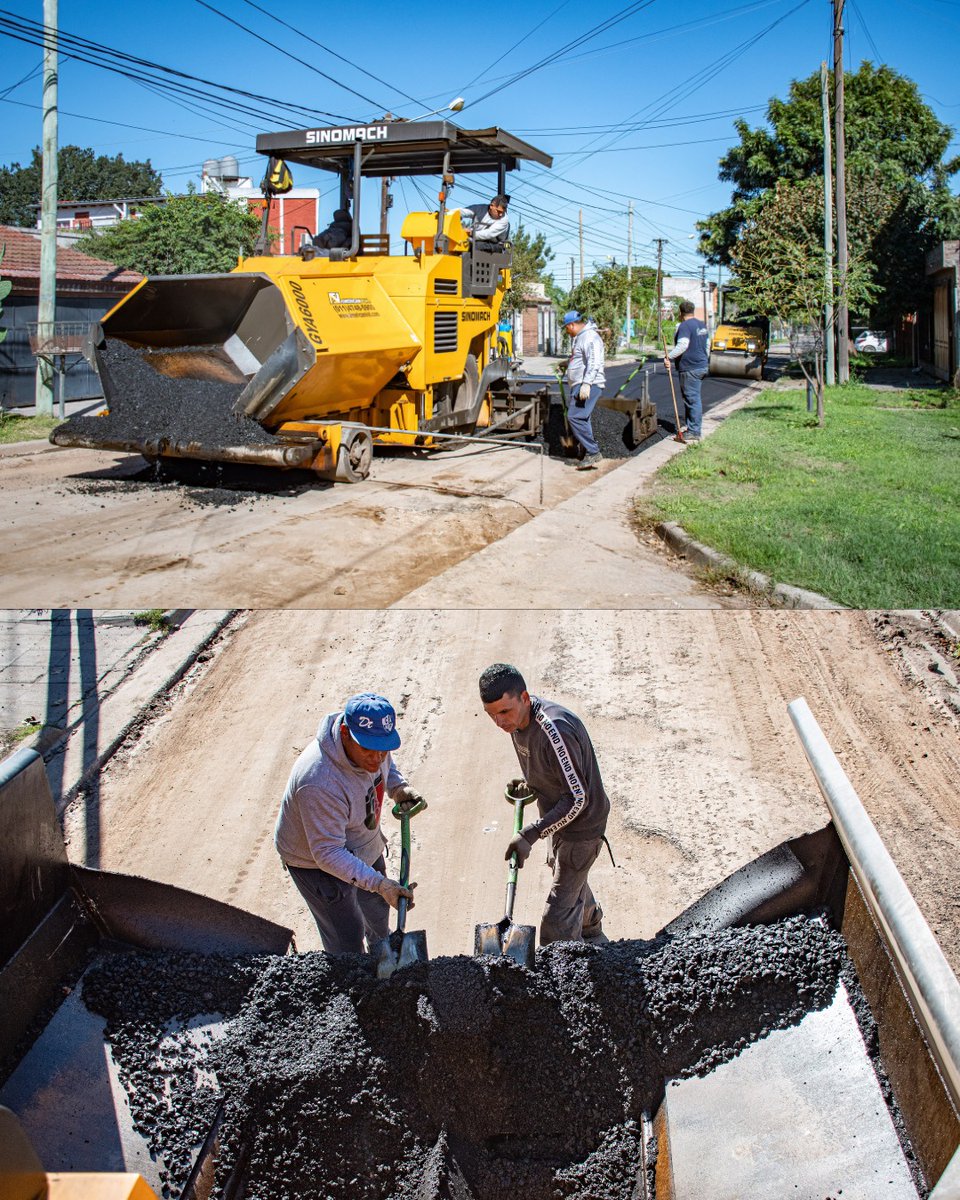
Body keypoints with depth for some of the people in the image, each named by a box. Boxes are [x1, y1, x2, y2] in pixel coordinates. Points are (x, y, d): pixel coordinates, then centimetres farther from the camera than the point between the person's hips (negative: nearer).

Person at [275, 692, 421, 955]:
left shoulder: (372, 739, -22)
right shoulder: (319, 783, -45)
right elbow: (328, 853, -38)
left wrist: (398, 787, -15)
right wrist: (379, 883, -45)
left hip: (363, 845, 8)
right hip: (316, 863, -8)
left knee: (377, 905, 32)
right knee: (346, 938, 5)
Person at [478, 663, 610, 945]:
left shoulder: (554, 730, -37)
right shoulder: (518, 718, -8)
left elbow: (577, 798, -30)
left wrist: (531, 834, -31)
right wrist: (530, 783, 1)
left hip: (582, 825, -10)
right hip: (561, 818, 10)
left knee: (557, 915, -5)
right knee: (572, 884, 32)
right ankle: (593, 935, 57)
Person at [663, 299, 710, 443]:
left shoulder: (685, 326, -13)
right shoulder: (702, 325, 16)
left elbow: (682, 345, -26)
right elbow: (707, 345, 23)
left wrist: (669, 357, -26)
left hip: (690, 368, -10)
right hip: (702, 366, 10)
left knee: (692, 399, -8)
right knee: (694, 398, 15)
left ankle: (694, 432, -7)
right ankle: (694, 429, 20)